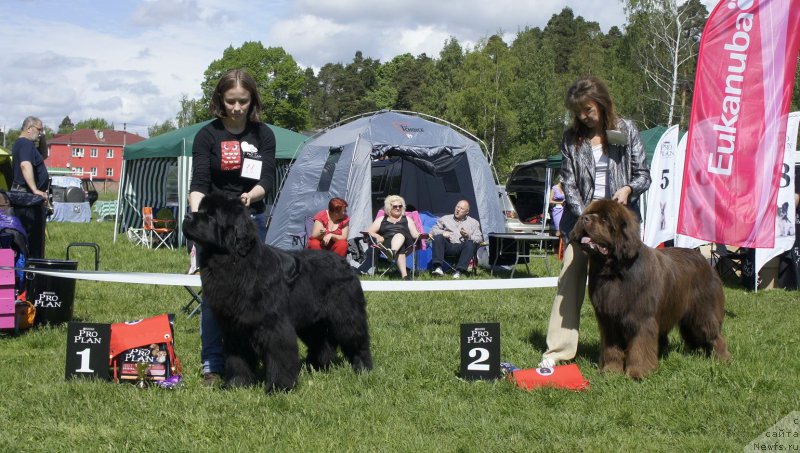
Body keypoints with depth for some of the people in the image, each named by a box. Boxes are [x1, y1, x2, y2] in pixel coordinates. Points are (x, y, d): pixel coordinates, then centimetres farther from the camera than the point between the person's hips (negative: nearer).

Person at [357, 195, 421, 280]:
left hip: (405, 241, -1)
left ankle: (392, 252, -66)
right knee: (400, 249, -35)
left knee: (399, 235, -35)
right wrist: (378, 236, -9)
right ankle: (404, 275, -53)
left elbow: (415, 234, 15)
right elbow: (369, 231, 13)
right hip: (387, 243, 1)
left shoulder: (406, 219, 28)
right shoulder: (381, 219, 26)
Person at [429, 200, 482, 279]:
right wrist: (442, 232, -7)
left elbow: (479, 238, 10)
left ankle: (459, 271, -40)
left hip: (462, 247, -1)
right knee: (438, 237, -28)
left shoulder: (473, 222, 21)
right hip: (448, 247, 1)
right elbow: (433, 230, 16)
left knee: (471, 244, -33)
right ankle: (438, 267, -36)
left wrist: (468, 236, -11)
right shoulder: (445, 218, 24)